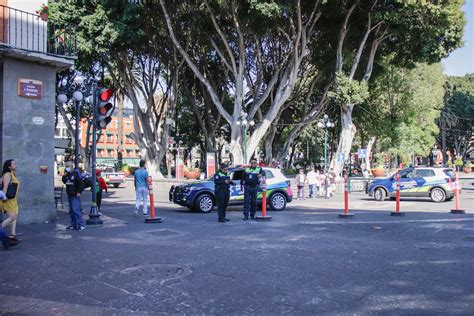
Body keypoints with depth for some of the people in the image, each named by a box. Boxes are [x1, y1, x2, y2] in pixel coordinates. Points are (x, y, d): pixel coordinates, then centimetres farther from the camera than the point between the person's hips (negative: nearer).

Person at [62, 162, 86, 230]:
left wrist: (79, 192, -18)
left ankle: (81, 224, -14)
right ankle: (74, 224, 21)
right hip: (69, 195, 9)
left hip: (75, 196, -9)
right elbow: (64, 182, 20)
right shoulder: (67, 174, 12)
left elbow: (81, 183, -14)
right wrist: (64, 176, 3)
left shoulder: (76, 173, -11)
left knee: (76, 210, -16)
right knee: (71, 211, 12)